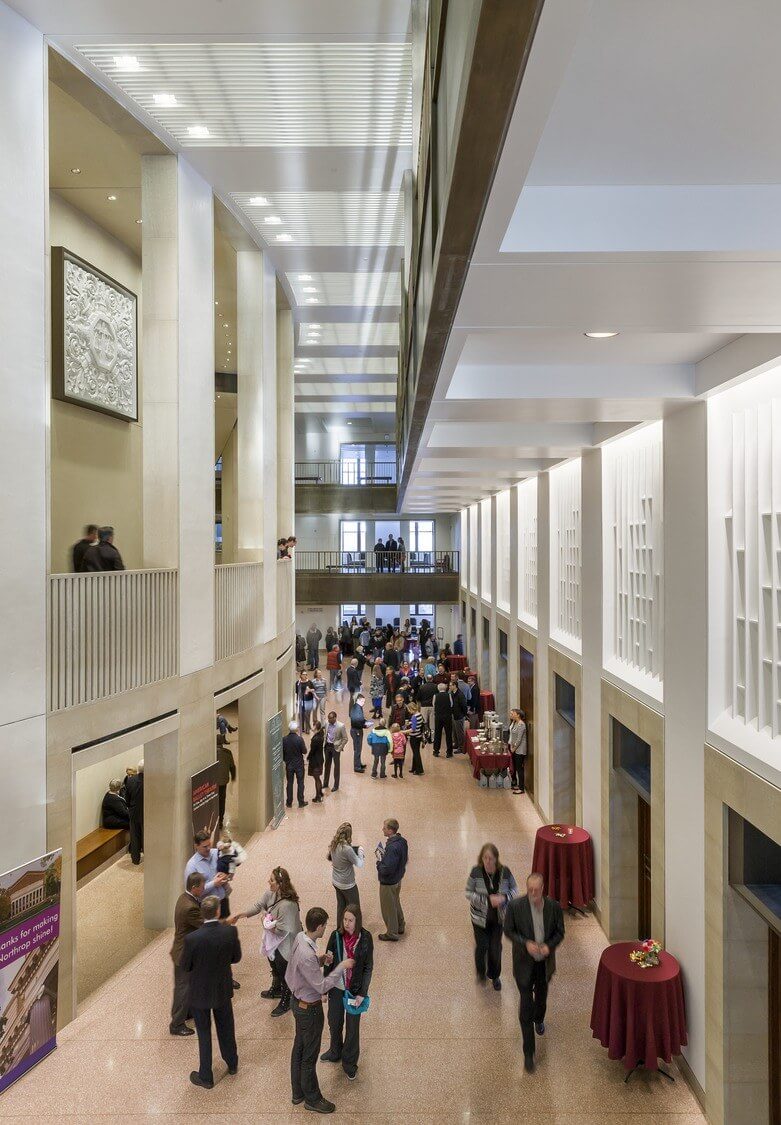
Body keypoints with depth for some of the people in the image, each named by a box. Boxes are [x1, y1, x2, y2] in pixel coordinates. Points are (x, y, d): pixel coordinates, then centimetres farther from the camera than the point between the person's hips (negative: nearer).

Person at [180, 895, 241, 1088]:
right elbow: (236, 958, -6)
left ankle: (206, 1077, 33)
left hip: (200, 993, -3)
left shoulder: (192, 938, -29)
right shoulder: (231, 932, -23)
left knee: (204, 1035, 17)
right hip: (223, 990, 3)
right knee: (226, 1028, 26)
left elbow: (184, 967, -13)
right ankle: (232, 1063, 47)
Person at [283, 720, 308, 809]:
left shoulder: (284, 739, -10)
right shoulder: (299, 739, -19)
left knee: (289, 783, 13)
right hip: (299, 764, -3)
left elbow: (282, 752, -1)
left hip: (289, 764, 3)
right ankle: (301, 802, 14)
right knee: (300, 783, 9)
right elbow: (304, 751, -12)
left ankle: (289, 802, 20)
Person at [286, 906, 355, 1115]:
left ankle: (298, 1093, 42)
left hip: (299, 1002, 9)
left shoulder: (300, 939, -9)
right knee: (309, 1055, 13)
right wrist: (341, 966, -21)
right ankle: (312, 1098, 33)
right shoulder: (307, 955, -37)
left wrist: (321, 960, -5)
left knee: (298, 1048, 24)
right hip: (309, 1009, -9)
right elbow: (322, 986, -28)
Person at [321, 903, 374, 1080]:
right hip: (336, 987, 2)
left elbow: (368, 967, -10)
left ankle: (349, 1062, 37)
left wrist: (362, 994, -11)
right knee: (334, 1022, 22)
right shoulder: (336, 936, -15)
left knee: (352, 1027, 14)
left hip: (355, 989, -2)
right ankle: (335, 1052, 50)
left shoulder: (365, 938, -18)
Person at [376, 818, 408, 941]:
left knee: (388, 908, 12)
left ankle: (392, 933, 29)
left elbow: (386, 870, -33)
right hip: (398, 878, 9)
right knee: (396, 903, 28)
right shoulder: (402, 841, -6)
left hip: (388, 882, -9)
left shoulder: (392, 847, -35)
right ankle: (400, 926, 45)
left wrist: (379, 860, -17)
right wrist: (384, 854, 0)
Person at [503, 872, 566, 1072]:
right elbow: (508, 930, -9)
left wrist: (549, 946, -20)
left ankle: (539, 1019, 59)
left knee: (541, 996, 26)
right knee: (526, 1005, -3)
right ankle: (528, 1052, 10)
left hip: (545, 962, 3)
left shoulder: (553, 906, -15)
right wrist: (526, 943, -24)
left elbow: (560, 932, -2)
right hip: (524, 963, -3)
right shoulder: (515, 906, -21)